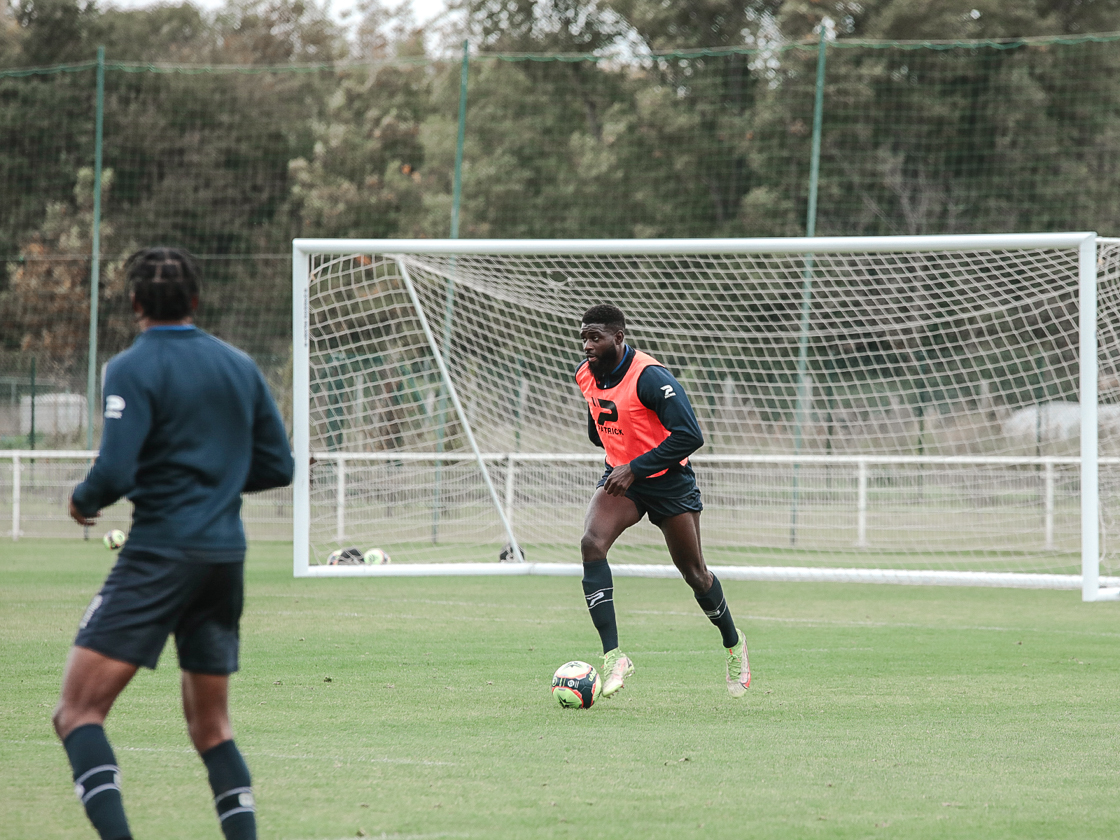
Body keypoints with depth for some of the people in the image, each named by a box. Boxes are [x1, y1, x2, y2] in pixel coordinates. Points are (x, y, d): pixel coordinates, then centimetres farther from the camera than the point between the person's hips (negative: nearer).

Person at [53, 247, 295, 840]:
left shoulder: (133, 369, -8)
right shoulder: (239, 367, 11)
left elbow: (114, 473, -16)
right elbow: (276, 467, 13)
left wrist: (82, 501, 5)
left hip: (160, 553, -6)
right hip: (226, 557, 6)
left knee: (78, 711, -6)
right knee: (211, 725, 18)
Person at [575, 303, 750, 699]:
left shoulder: (650, 377, -26)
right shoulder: (586, 374, -4)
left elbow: (690, 436, -29)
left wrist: (635, 469, -30)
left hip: (668, 481, -5)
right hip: (621, 476, 5)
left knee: (694, 573, 6)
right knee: (591, 544, -22)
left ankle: (733, 644, 36)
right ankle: (613, 657, -24)